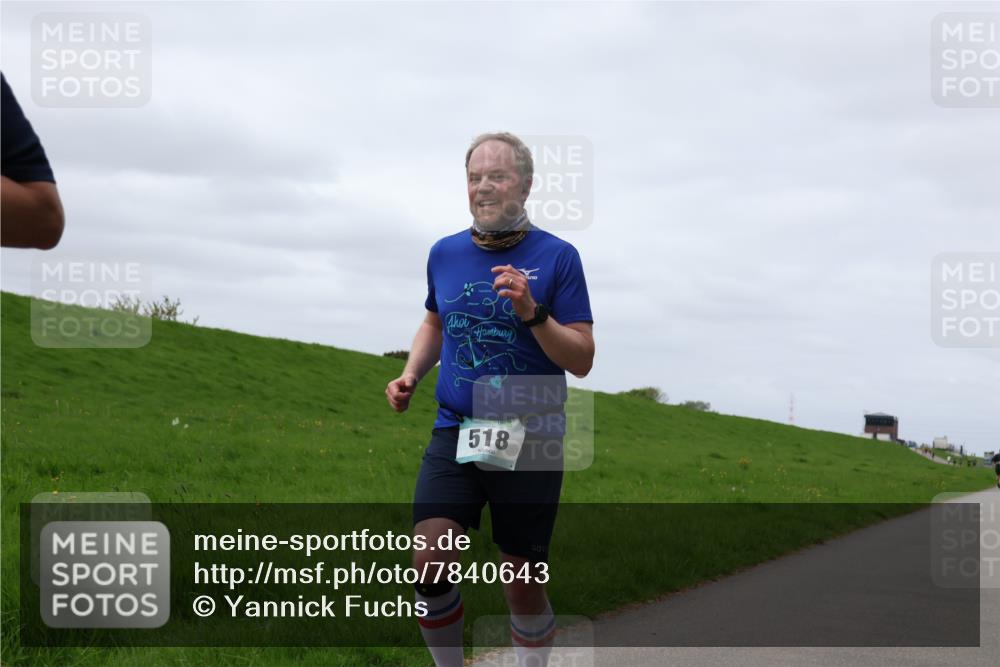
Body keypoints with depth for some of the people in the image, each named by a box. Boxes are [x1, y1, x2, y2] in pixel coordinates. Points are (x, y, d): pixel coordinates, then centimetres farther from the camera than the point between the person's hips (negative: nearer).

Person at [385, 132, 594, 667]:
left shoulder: (557, 256, -5)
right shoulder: (444, 253, 7)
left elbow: (582, 360, -7)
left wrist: (532, 313, -22)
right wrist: (410, 376, 8)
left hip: (528, 439, -2)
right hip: (455, 431, 3)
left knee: (524, 586, 4)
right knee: (429, 563, -15)